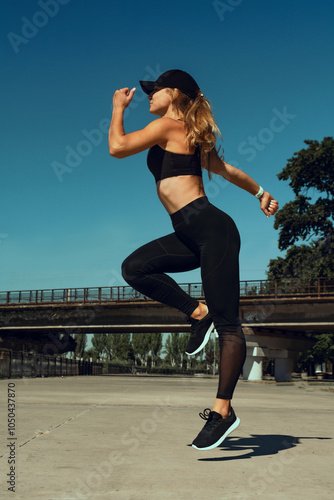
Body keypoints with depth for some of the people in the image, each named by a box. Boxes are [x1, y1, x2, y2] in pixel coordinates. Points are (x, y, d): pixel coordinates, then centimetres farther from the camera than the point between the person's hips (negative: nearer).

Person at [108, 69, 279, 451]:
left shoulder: (168, 125, -3)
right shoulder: (188, 136, 23)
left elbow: (117, 147, -8)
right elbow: (224, 168, 30)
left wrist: (118, 106, 9)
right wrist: (260, 193, 39)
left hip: (211, 228, -10)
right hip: (191, 235, 10)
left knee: (227, 324, -8)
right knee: (135, 268, -3)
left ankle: (223, 410, -5)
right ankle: (198, 313, 3)